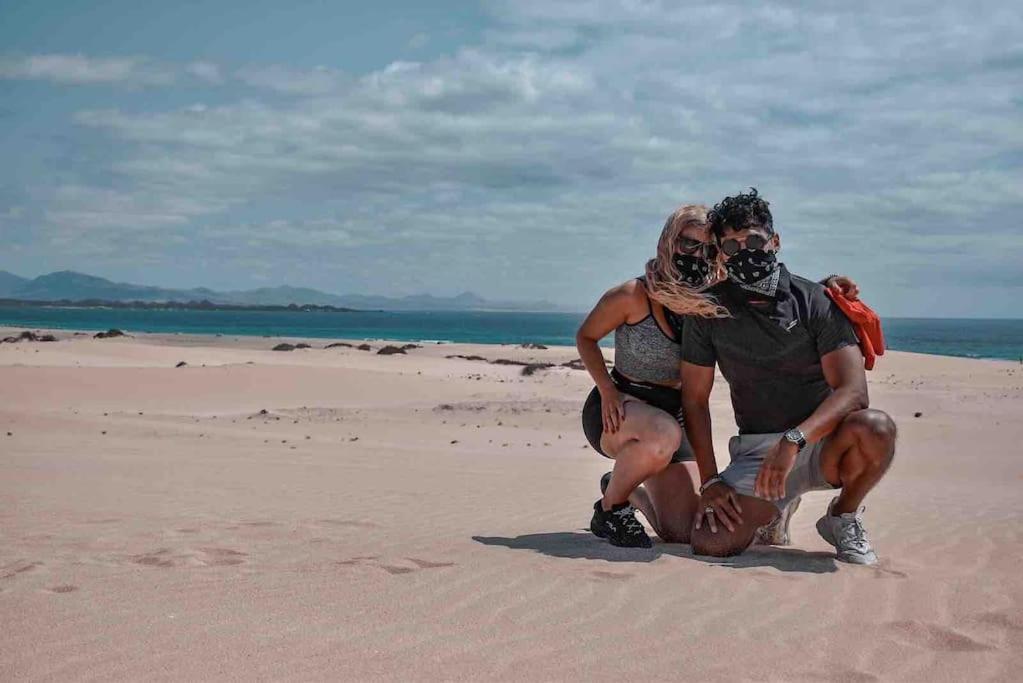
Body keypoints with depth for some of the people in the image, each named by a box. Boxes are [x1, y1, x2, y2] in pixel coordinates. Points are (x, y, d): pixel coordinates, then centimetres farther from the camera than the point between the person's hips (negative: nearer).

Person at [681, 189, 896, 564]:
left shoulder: (815, 302, -8)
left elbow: (853, 391, -18)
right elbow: (695, 399, 3)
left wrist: (794, 440, -34)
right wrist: (710, 481, -6)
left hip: (821, 441, -1)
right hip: (756, 447, 1)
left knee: (876, 428, -36)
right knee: (711, 542, -24)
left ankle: (843, 517, -3)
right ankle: (772, 505, 14)